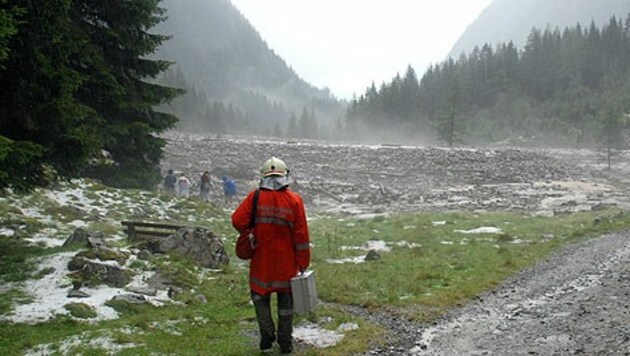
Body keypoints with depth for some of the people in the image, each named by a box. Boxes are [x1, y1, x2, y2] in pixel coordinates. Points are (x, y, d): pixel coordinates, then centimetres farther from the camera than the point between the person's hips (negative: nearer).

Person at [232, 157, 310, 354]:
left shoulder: (255, 197, -9)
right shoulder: (294, 200, -8)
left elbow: (238, 221, -14)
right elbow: (301, 235, -7)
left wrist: (250, 233, 8)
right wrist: (303, 262, 1)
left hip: (261, 260, 0)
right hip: (286, 262, 1)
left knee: (260, 295, 17)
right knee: (285, 298, 13)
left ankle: (267, 333, 5)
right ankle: (285, 342, 19)